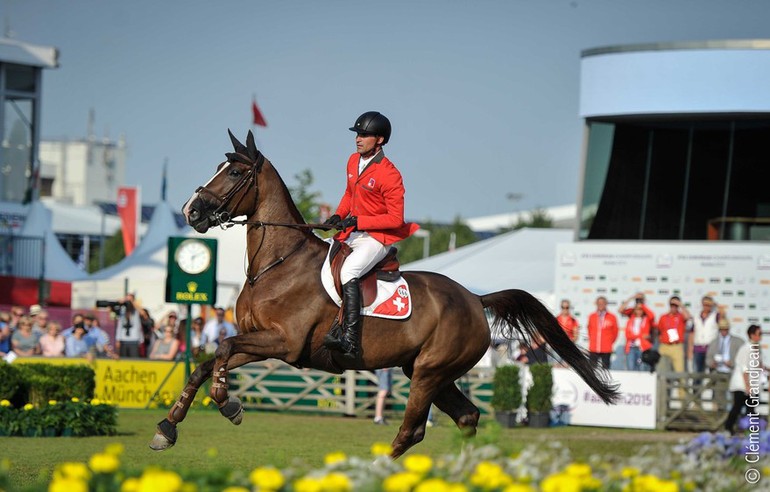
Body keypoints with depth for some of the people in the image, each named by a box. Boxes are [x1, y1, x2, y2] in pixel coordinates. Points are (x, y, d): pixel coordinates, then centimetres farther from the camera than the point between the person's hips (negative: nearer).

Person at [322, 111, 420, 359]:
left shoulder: (389, 175, -17)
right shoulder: (353, 161, 7)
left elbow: (396, 218, -17)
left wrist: (357, 221, -22)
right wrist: (338, 215, 4)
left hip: (377, 238, -9)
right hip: (351, 234, 9)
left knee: (347, 273, -31)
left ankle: (351, 340, -38)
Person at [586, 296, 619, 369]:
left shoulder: (611, 317, -1)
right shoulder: (592, 317, 5)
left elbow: (615, 332, 7)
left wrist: (609, 342, 8)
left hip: (606, 350, -2)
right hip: (593, 349, 2)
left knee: (605, 368, 2)